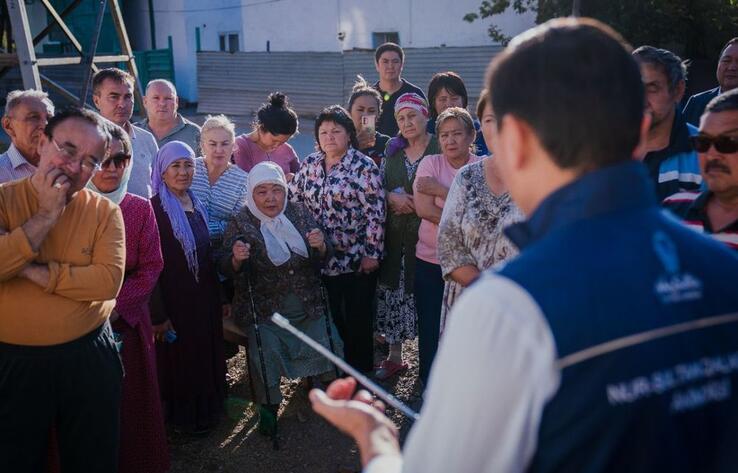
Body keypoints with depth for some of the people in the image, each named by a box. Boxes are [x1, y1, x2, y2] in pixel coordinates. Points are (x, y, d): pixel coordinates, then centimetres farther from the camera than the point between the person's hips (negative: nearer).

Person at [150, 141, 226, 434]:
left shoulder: (197, 206, 7)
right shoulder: (154, 209, -15)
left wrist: (218, 297, 13)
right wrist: (158, 314, -19)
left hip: (203, 297, 7)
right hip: (174, 299, -7)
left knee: (205, 354, 17)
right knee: (178, 357, 7)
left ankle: (205, 409, 35)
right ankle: (183, 417, 25)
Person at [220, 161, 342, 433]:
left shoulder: (299, 213, 4)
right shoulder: (241, 223, -3)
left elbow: (321, 261, 6)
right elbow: (228, 272, -7)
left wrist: (320, 246, -17)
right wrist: (236, 259, -30)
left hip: (308, 306, 3)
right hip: (264, 312, -3)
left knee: (328, 342, -10)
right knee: (266, 350, -23)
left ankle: (324, 387, 22)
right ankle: (268, 407, 1)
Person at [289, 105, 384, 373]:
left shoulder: (363, 167, -9)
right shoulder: (309, 164, 7)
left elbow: (375, 213, -12)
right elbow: (293, 201, 12)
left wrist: (372, 253, -15)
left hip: (356, 260, -4)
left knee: (357, 321, 6)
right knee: (328, 319, 14)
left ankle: (360, 375, 22)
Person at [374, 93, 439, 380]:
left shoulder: (440, 149, -4)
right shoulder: (393, 150, 12)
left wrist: (412, 202, -11)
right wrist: (391, 197, -7)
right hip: (395, 235, 5)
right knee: (392, 293, 9)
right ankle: (394, 356, 23)